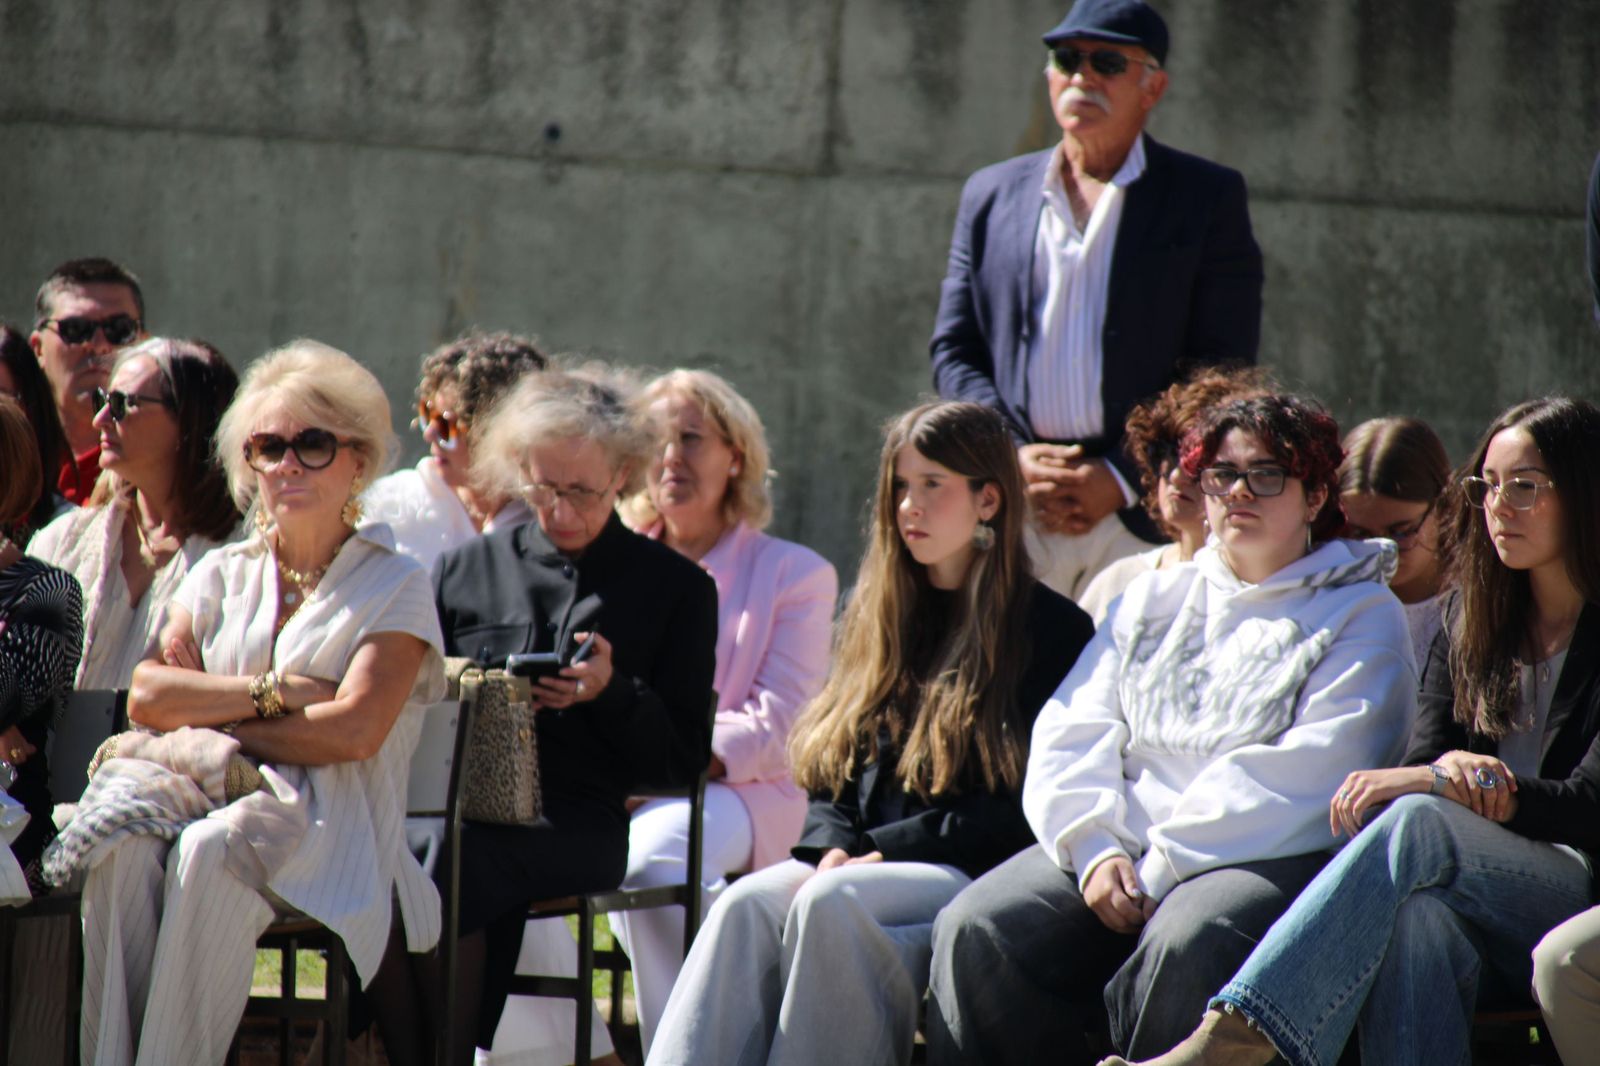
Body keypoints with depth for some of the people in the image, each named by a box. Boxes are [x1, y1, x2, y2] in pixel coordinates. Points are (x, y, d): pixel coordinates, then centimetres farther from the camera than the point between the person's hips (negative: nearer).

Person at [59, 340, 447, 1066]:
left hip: (330, 824, -3)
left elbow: (354, 731, -7)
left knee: (213, 851, -38)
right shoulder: (221, 576, 22)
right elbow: (146, 694, 5)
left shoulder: (394, 586, 9)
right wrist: (275, 692, -7)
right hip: (213, 795, 4)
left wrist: (212, 721, -3)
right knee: (123, 848, -33)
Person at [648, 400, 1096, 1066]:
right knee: (748, 903, -27)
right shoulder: (881, 616, 22)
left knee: (832, 903, -34)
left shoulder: (1051, 630, 2)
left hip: (974, 871, -5)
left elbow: (1024, 810, -6)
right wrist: (831, 848, -3)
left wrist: (887, 850, -12)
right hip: (861, 862, 5)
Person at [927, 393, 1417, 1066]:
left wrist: (1160, 867, -12)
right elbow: (1072, 734, 15)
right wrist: (1095, 851, -6)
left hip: (1270, 861, -5)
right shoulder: (1153, 599, 26)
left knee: (1185, 947, -39)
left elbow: (1303, 781, -5)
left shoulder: (1360, 615, 9)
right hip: (1121, 845, 5)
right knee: (978, 929, -23)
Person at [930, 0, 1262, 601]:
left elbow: (1223, 370, 0)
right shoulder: (991, 196, 17)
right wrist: (1014, 456, -3)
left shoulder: (1209, 198, 7)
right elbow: (953, 353, 14)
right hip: (1011, 511, 2)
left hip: (1144, 507, -2)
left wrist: (1119, 478, -9)